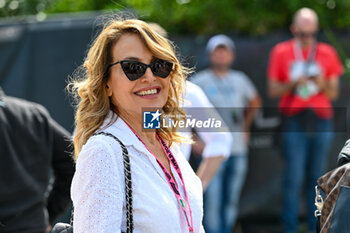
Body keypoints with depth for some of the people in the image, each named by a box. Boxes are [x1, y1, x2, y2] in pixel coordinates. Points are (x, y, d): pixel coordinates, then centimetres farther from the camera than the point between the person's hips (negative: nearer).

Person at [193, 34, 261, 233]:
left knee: (231, 201, 9)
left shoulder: (240, 80, 9)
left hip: (238, 150, 4)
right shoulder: (200, 81, -3)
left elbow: (255, 102, 28)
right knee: (212, 200, -10)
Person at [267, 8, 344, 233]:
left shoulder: (328, 53, 9)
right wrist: (293, 84, -11)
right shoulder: (281, 52, 6)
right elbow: (273, 90, 6)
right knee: (294, 178, -6)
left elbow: (334, 93, 10)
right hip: (295, 122, -2)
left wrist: (323, 85, -11)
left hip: (321, 121, 2)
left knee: (317, 178, 4)